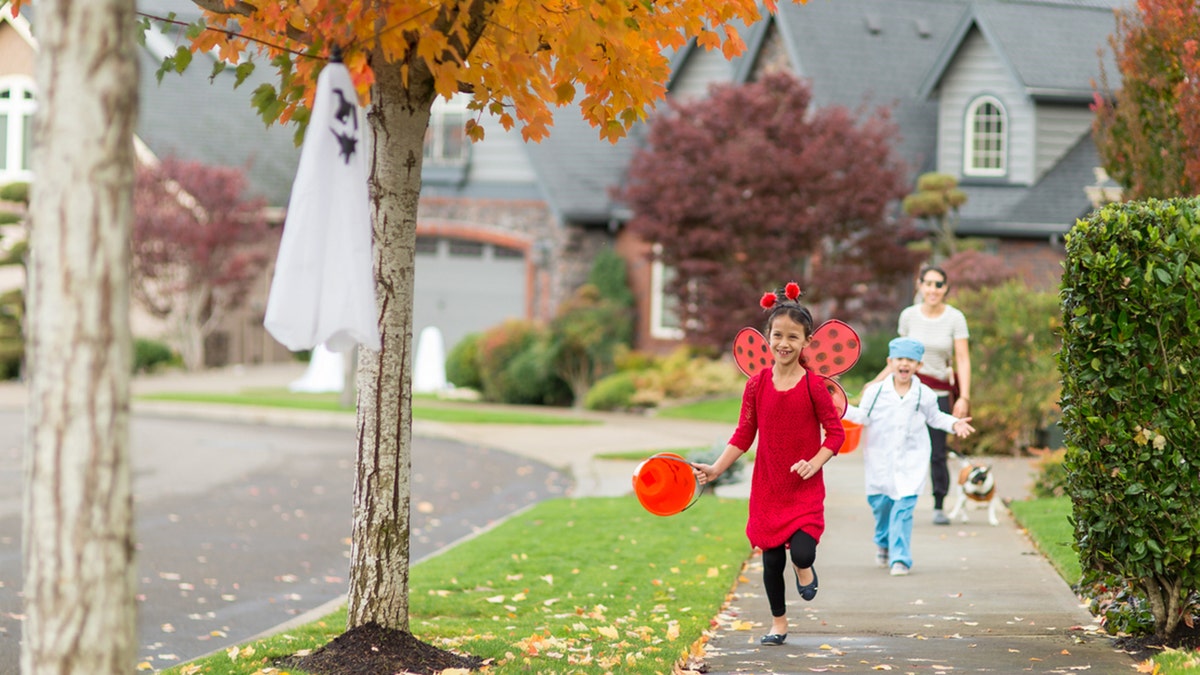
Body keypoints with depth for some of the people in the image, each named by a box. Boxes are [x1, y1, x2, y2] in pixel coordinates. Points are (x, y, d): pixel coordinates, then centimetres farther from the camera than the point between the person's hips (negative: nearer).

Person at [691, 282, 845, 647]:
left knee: (802, 552, -20)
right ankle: (778, 623, 29)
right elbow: (744, 434, 3)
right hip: (767, 487, 3)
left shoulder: (814, 386, -10)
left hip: (805, 488, -3)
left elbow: (835, 432, -5)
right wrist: (715, 469, -4)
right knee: (771, 559, 9)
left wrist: (814, 462, -19)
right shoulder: (757, 384, -2)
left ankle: (805, 570, 18)